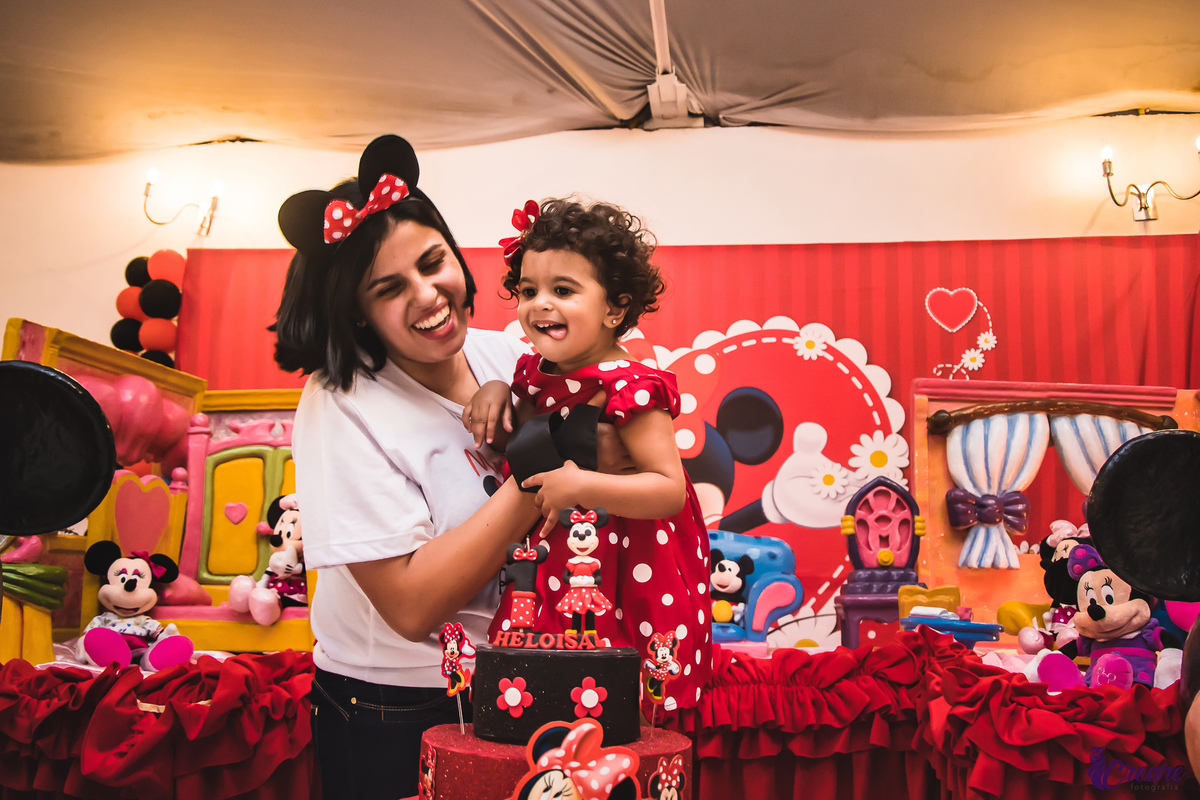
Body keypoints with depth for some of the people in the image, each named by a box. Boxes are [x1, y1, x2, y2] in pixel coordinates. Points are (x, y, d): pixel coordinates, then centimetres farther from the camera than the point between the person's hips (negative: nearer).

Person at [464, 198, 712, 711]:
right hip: (556, 572, 7)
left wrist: (581, 486, -30)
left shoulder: (628, 388, -19)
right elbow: (520, 444, 22)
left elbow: (671, 490, -21)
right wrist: (496, 393, 2)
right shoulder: (535, 372, 4)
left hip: (625, 588, -7)